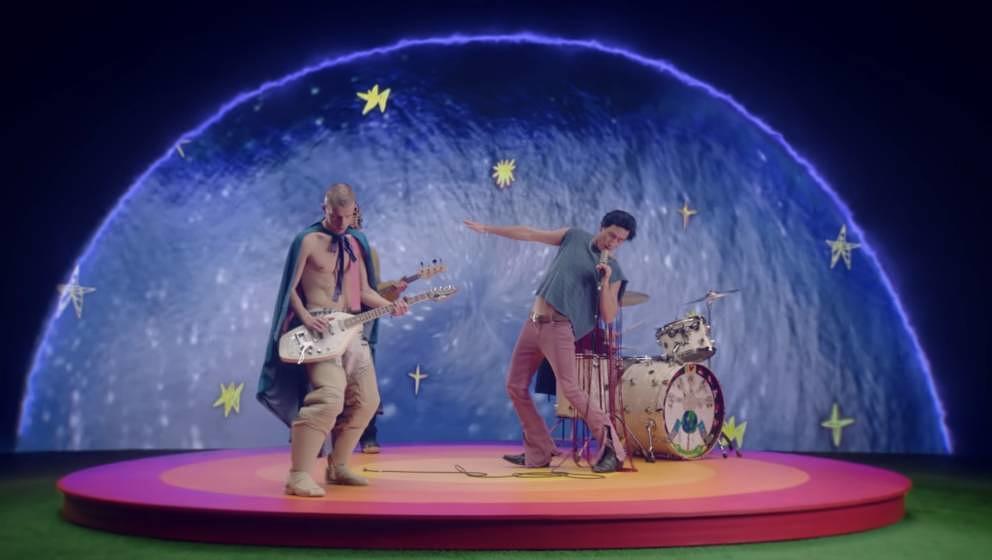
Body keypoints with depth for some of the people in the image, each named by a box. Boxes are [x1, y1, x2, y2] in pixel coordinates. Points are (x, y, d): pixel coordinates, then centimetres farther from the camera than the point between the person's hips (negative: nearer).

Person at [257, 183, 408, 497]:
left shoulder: (356, 243, 14)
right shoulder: (308, 241, -3)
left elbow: (364, 290, 14)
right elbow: (290, 287, -3)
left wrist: (390, 305, -3)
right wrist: (305, 318, -18)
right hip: (320, 329, -7)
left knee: (366, 400, 6)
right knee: (329, 398, -23)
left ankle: (337, 467, 21)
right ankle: (298, 476, -17)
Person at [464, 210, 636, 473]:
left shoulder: (614, 272, -1)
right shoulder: (574, 237, 8)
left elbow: (608, 317, -7)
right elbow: (530, 234, 11)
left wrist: (605, 281, -19)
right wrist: (487, 228, 14)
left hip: (559, 328, -5)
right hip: (533, 323, 5)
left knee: (570, 389, -18)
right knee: (516, 387, 5)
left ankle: (610, 446, -6)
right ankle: (539, 453, 15)